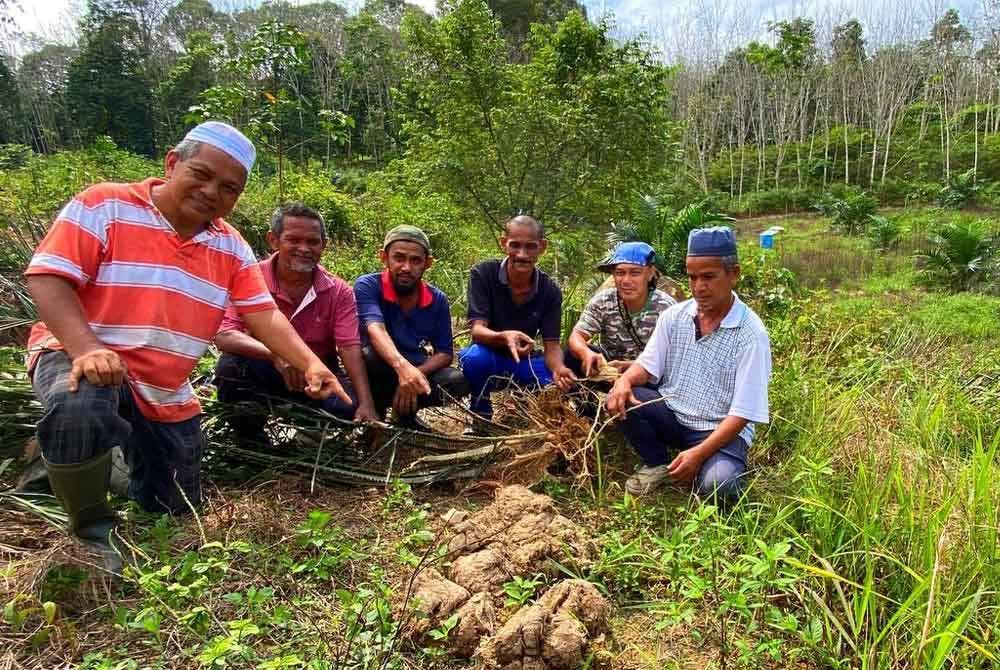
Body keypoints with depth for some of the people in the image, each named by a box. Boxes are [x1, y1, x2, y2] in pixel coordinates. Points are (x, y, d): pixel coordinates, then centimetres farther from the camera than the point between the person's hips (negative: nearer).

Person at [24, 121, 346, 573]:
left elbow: (264, 317, -4)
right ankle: (92, 533, -13)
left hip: (166, 395, 5)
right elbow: (47, 277, -18)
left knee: (175, 509, 12)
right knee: (81, 409, -42)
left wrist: (310, 364, -20)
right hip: (80, 357, -5)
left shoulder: (231, 247, 2)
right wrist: (86, 348, -34)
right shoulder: (104, 206, -12)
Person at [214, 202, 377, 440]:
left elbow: (350, 348, -16)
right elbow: (223, 335, -21)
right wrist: (275, 354, -40)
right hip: (263, 371, 0)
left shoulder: (339, 291, -6)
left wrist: (366, 405, -30)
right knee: (230, 366, -30)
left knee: (350, 406, -27)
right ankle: (251, 445, -5)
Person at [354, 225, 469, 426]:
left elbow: (445, 353, -5)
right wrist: (402, 366, -53)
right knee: (369, 356, -35)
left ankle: (406, 411, 4)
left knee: (458, 381, -24)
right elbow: (375, 329, -34)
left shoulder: (437, 300, -5)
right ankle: (373, 410, -5)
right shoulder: (367, 285, -16)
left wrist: (415, 373, -26)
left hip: (417, 369, 3)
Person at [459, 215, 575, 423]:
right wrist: (504, 337, -48)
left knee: (559, 385, -26)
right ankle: (480, 419, -9)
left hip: (523, 361, 3)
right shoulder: (483, 274, -17)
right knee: (475, 357, -38)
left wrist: (558, 369, -36)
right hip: (488, 356, -2)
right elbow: (477, 329, -25)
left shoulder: (550, 291, -9)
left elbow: (552, 344, -12)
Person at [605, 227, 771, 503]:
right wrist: (624, 380, -22)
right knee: (622, 399, -21)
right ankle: (656, 463, 3)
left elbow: (742, 414, -18)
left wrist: (698, 453, -28)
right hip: (671, 416, 5)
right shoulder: (673, 316, -2)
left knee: (716, 483, -32)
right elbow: (647, 365, 2)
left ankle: (704, 466, 5)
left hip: (721, 430, -4)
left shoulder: (752, 334, -16)